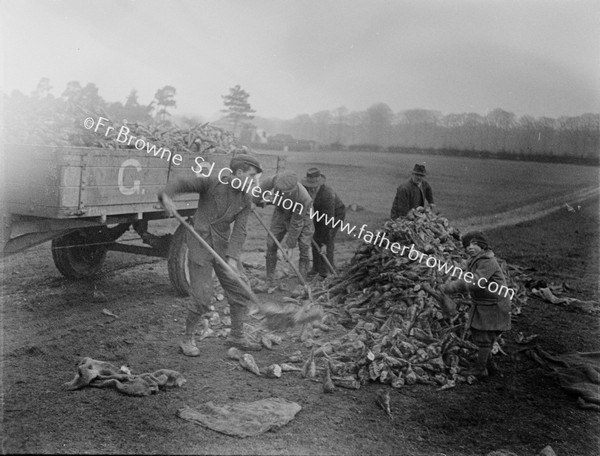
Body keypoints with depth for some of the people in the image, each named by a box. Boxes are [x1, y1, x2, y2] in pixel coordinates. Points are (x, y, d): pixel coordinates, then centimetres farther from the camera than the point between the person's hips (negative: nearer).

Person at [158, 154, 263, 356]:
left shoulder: (245, 200, 4)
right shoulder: (212, 183, -10)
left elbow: (239, 231, -4)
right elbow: (181, 183, -10)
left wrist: (232, 258, -16)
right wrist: (166, 196, -31)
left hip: (222, 247, 6)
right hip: (200, 245, -6)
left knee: (238, 292, 9)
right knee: (202, 297, -8)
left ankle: (237, 336, 27)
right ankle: (187, 340, 12)